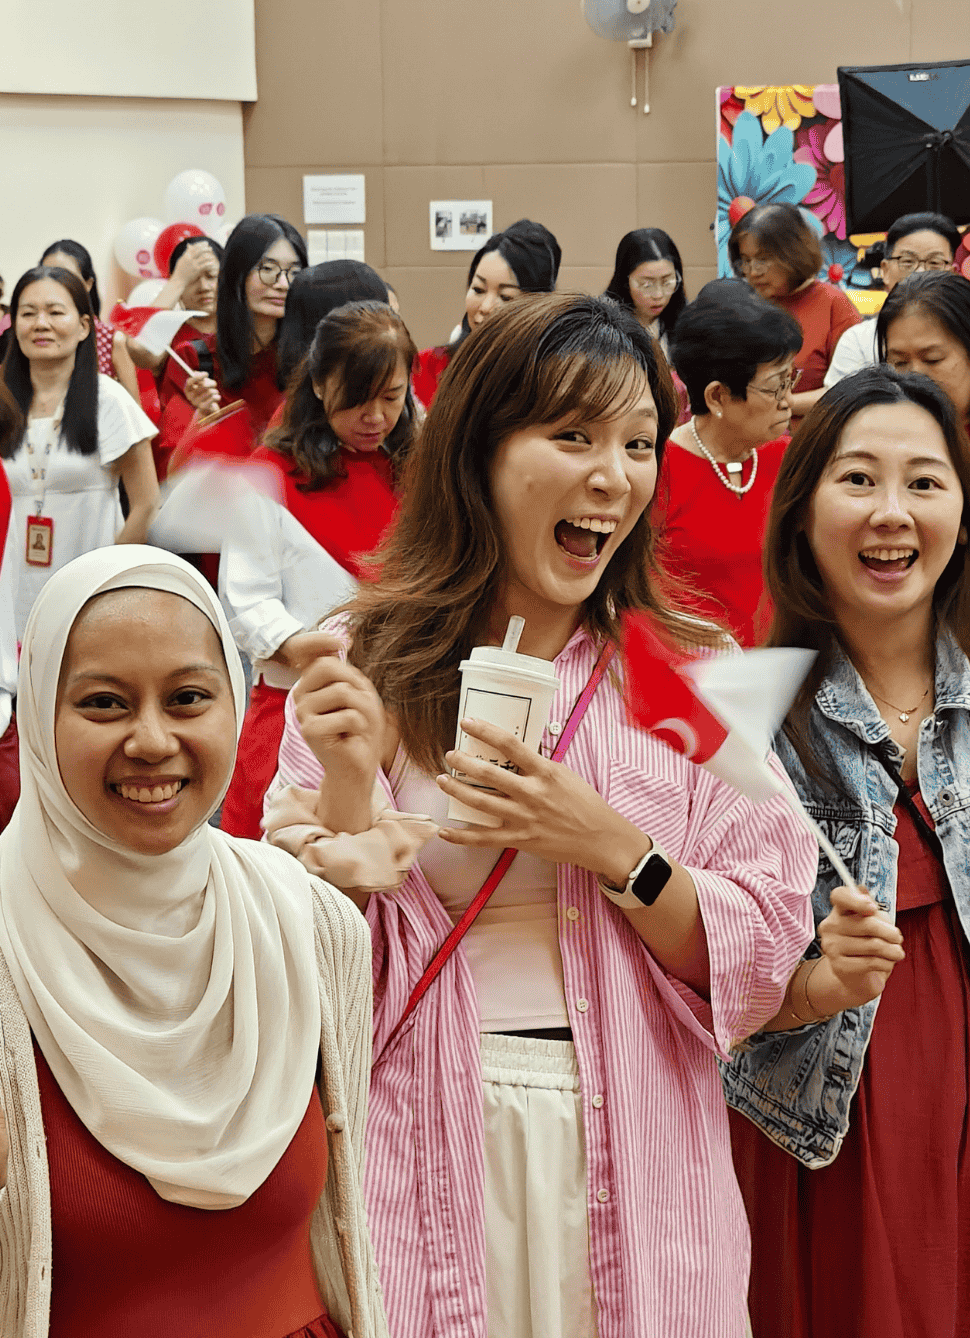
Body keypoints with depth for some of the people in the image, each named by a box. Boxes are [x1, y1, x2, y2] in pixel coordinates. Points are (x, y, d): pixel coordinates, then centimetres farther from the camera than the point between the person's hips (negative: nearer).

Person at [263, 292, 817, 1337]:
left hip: (635, 1153, 1)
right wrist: (349, 789, -19)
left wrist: (611, 847, -18)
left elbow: (760, 967, -4)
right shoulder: (362, 665, -3)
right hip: (427, 1147, -1)